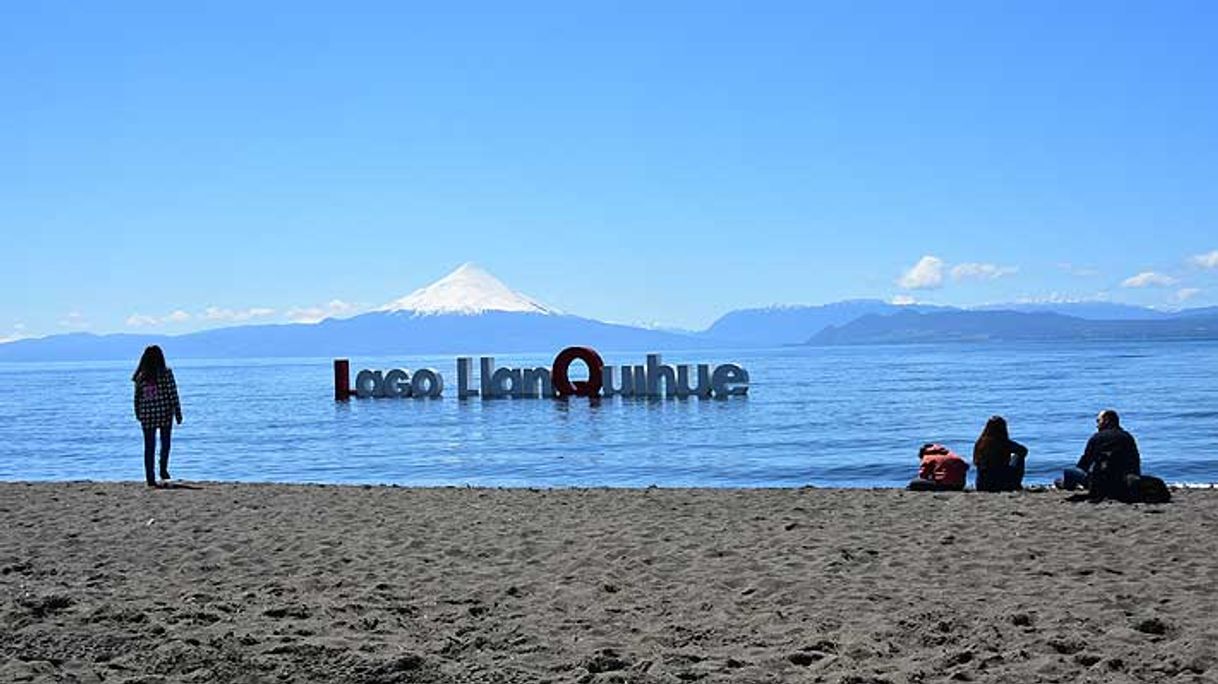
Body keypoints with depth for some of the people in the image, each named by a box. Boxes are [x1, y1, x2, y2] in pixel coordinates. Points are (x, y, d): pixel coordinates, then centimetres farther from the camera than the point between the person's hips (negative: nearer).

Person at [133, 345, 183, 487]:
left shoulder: (140, 376, 0)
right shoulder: (166, 373, -7)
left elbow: (137, 398, 4)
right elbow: (173, 394, -7)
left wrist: (138, 414, 16)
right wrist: (178, 412, -2)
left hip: (147, 415, 2)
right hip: (165, 413, -2)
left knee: (149, 447, 7)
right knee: (165, 442, 18)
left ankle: (150, 478, 6)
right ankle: (163, 470, 6)